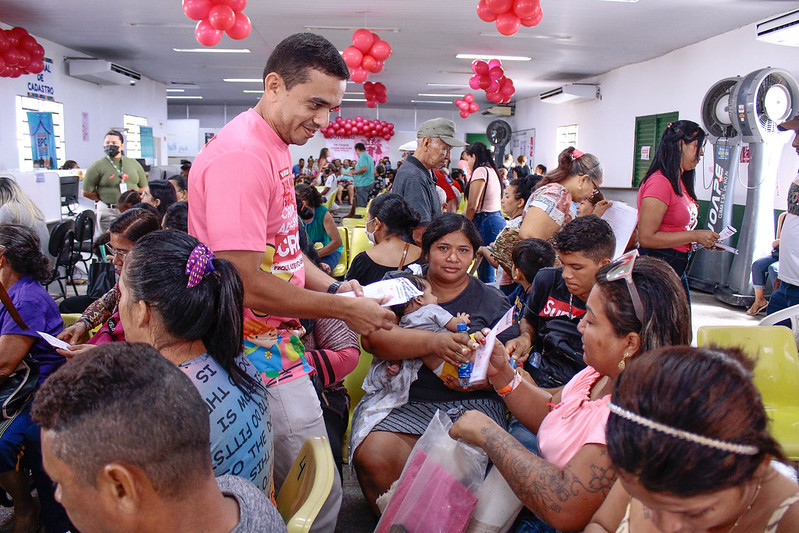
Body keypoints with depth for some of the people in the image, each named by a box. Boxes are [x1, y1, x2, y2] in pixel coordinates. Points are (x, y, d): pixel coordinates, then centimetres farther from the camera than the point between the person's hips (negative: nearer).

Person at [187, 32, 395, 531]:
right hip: (260, 354, -9)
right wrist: (343, 308, -16)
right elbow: (245, 282, -24)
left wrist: (333, 287, 2)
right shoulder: (241, 155, -21)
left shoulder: (275, 148, 12)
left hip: (277, 342, 9)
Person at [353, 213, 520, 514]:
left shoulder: (493, 303, 15)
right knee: (373, 457, -27)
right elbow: (372, 338, -7)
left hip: (472, 403, 0)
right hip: (407, 402, 1)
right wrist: (432, 342, -21)